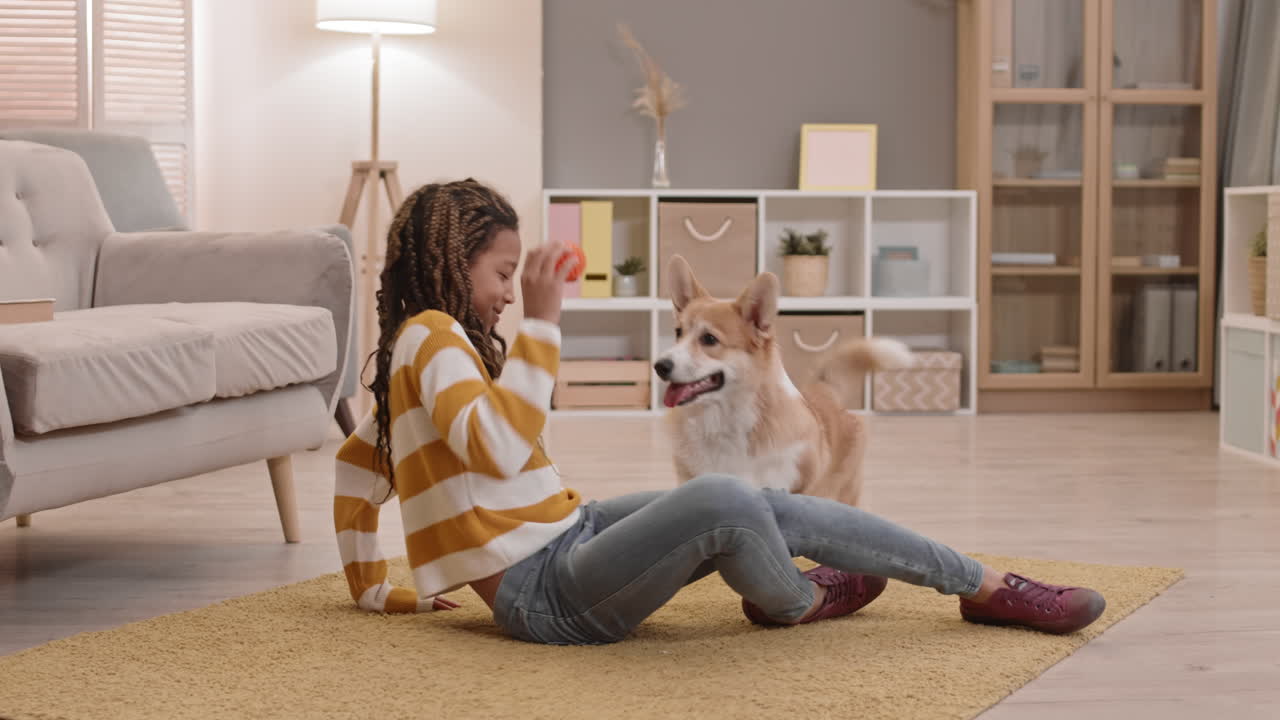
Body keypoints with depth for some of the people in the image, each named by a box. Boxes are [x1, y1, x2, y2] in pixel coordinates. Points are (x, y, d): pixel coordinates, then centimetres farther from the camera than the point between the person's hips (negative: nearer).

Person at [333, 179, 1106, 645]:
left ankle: (988, 587, 3)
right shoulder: (431, 335, -12)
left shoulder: (419, 349, 19)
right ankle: (795, 602, 2)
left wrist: (377, 586, 29)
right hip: (546, 592, -11)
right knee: (723, 501, -33)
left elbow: (358, 462, 27)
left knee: (780, 511, 1)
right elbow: (500, 447, -29)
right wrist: (541, 323, -25)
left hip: (570, 533, 11)